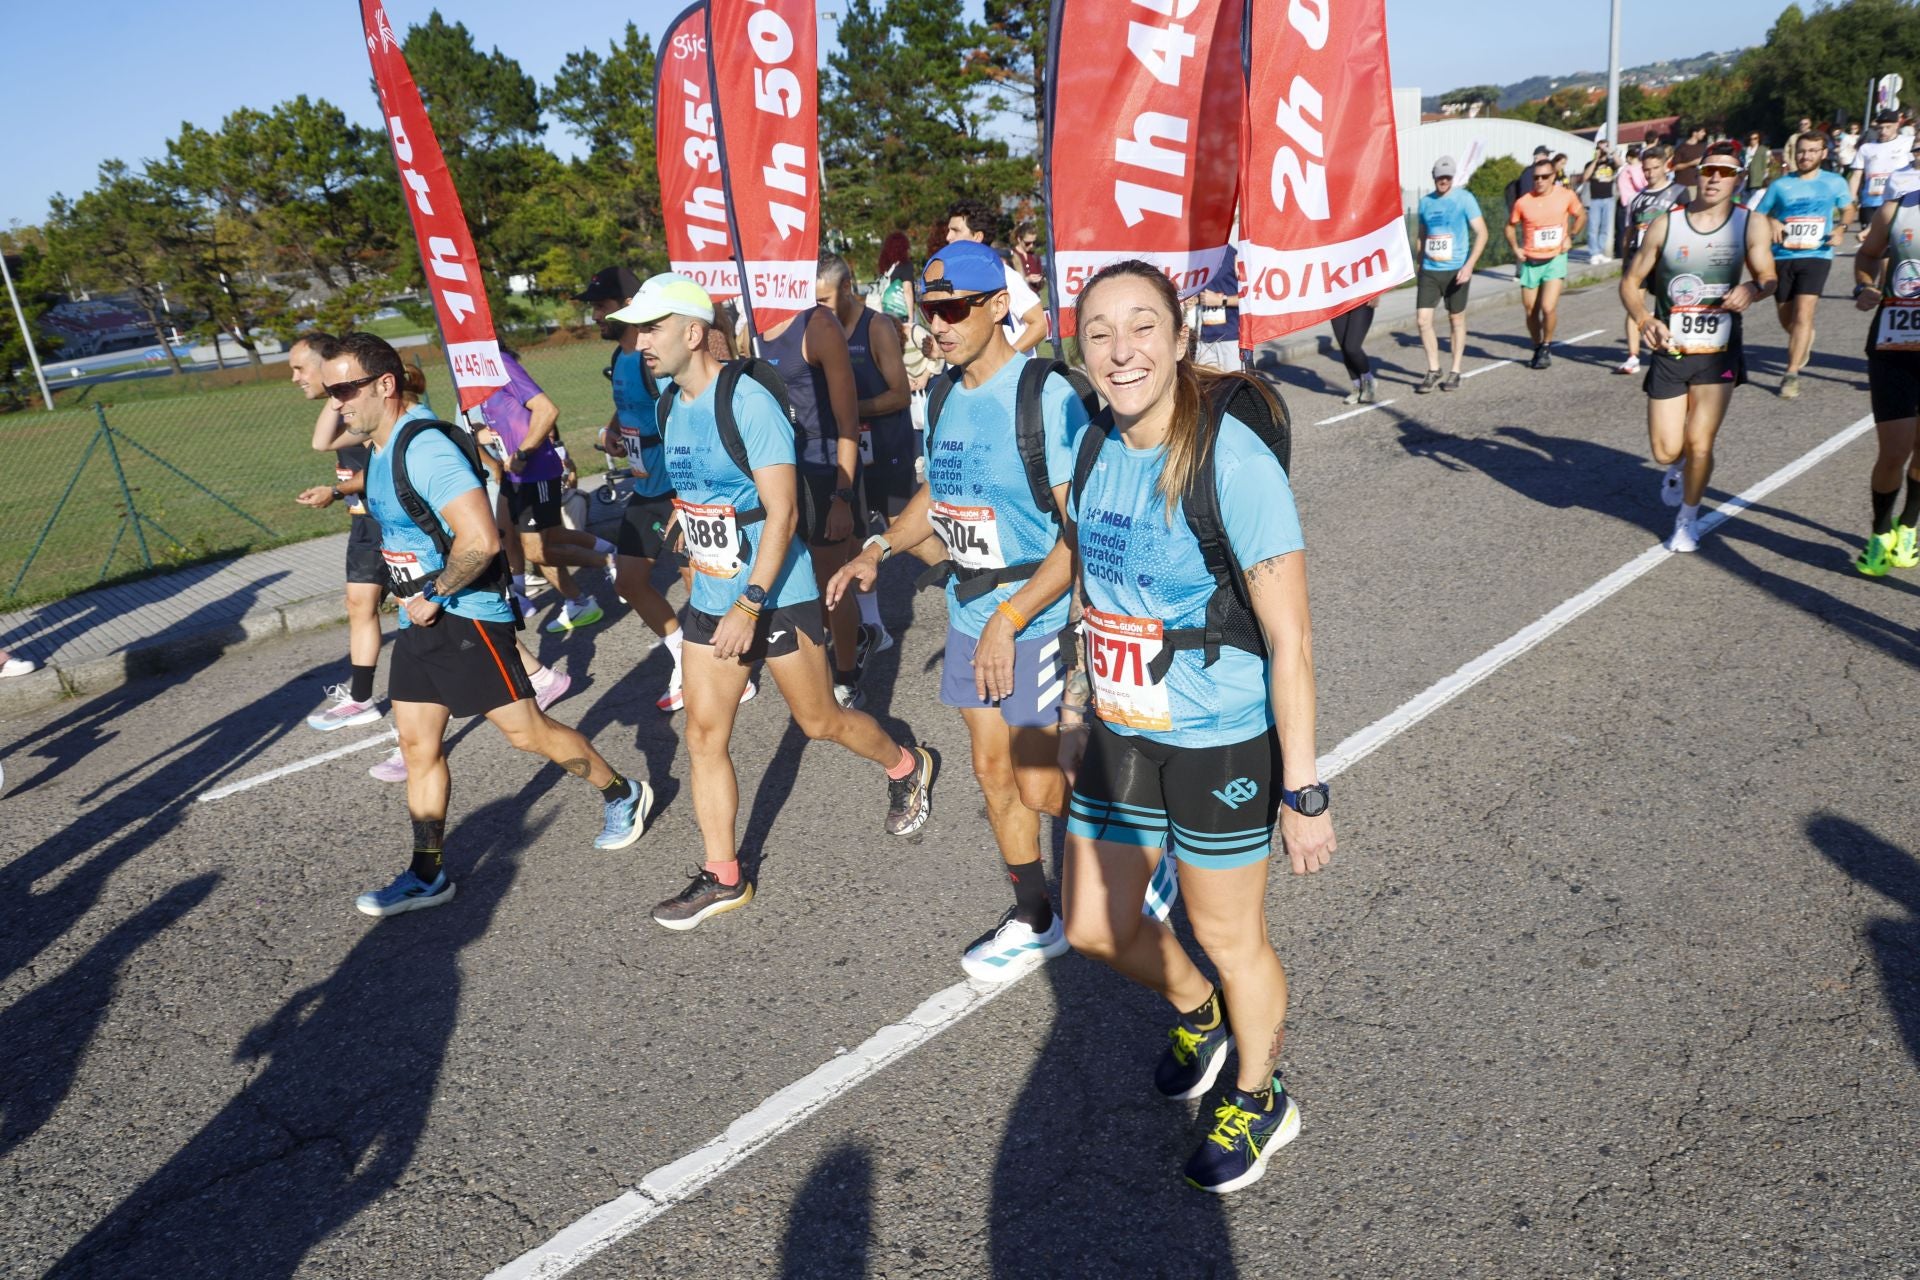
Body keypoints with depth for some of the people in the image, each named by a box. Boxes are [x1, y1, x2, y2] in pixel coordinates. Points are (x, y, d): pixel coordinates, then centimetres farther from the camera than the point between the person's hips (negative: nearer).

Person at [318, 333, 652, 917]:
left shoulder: (425, 447, -22)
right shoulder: (380, 448, 10)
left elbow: (480, 540, -31)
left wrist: (433, 596, -19)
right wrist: (413, 597, 16)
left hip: (466, 617, -10)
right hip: (420, 620, 10)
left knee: (526, 730, 0)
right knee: (416, 741, 11)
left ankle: (623, 795, 22)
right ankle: (427, 875, 21)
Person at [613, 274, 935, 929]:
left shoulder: (749, 404, -19)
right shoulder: (671, 406, 6)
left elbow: (782, 513, -24)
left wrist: (750, 606, -28)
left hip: (776, 597, -7)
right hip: (710, 598, 7)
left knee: (819, 720, 8)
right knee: (703, 734, 4)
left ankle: (908, 768, 37)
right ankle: (722, 877, 16)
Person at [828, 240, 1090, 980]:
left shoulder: (1046, 396, -19)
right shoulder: (949, 393, 6)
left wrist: (1010, 618, -27)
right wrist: (880, 548, 8)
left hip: (1035, 620, -7)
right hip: (968, 615, 8)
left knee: (1038, 786, -2)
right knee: (992, 769, 14)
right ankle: (1034, 920, 32)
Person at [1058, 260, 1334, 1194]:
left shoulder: (1233, 462, -22)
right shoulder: (1096, 449, -2)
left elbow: (1289, 638, -19)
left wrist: (1304, 792, -17)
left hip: (1221, 744, -6)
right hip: (1120, 736, 7)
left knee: (1227, 935, 14)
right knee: (1093, 925, 19)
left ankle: (1258, 1099, 44)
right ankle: (1196, 1012, 51)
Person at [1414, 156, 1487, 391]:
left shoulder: (1464, 198, -5)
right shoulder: (1425, 201, 8)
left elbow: (1482, 233, -9)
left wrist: (1469, 265, -19)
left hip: (1456, 270, -3)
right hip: (1429, 271, 3)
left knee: (1456, 319, 7)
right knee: (1423, 319, -7)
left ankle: (1455, 372, 17)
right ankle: (1433, 370, 8)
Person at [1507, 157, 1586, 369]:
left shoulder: (1566, 196, -5)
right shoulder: (1523, 202, -6)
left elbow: (1581, 216, 12)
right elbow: (1510, 226, 11)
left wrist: (1570, 237, -1)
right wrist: (1515, 248, -2)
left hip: (1555, 259, -2)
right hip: (1530, 262, 2)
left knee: (1548, 307, -17)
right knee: (1531, 311, 8)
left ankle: (1546, 347, 4)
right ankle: (1537, 349, 28)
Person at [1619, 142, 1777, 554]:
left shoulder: (1751, 225, -3)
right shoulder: (1665, 225, -3)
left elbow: (1768, 279, -8)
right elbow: (1630, 281, 1)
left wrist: (1751, 290, -33)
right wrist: (1644, 320, -19)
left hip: (1718, 356, -1)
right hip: (1668, 354, 1)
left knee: (1699, 445, -9)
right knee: (1666, 452, 1)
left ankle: (1688, 518, 18)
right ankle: (1678, 468, 41)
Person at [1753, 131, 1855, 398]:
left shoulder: (1835, 183, 6)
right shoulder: (1780, 185, 4)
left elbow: (1848, 210, 19)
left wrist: (1840, 227, -2)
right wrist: (1771, 222, -11)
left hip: (1816, 256, -2)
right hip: (1783, 257, 2)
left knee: (1803, 315, -17)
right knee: (1786, 320, 11)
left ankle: (1792, 374, -14)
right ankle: (1805, 339, 47)